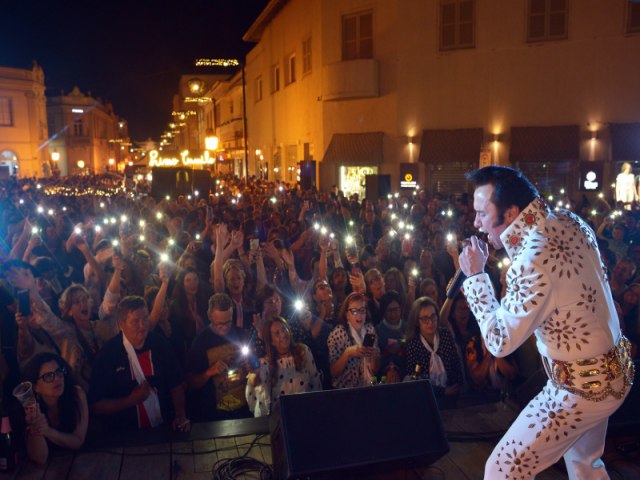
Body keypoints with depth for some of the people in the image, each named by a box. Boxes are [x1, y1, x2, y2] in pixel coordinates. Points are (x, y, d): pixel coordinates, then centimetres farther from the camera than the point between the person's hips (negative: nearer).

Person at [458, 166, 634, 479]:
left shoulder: (534, 262, -31)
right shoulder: (569, 221, -5)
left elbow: (500, 342, -22)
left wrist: (475, 276, -16)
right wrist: (513, 242, 3)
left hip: (580, 389, -9)